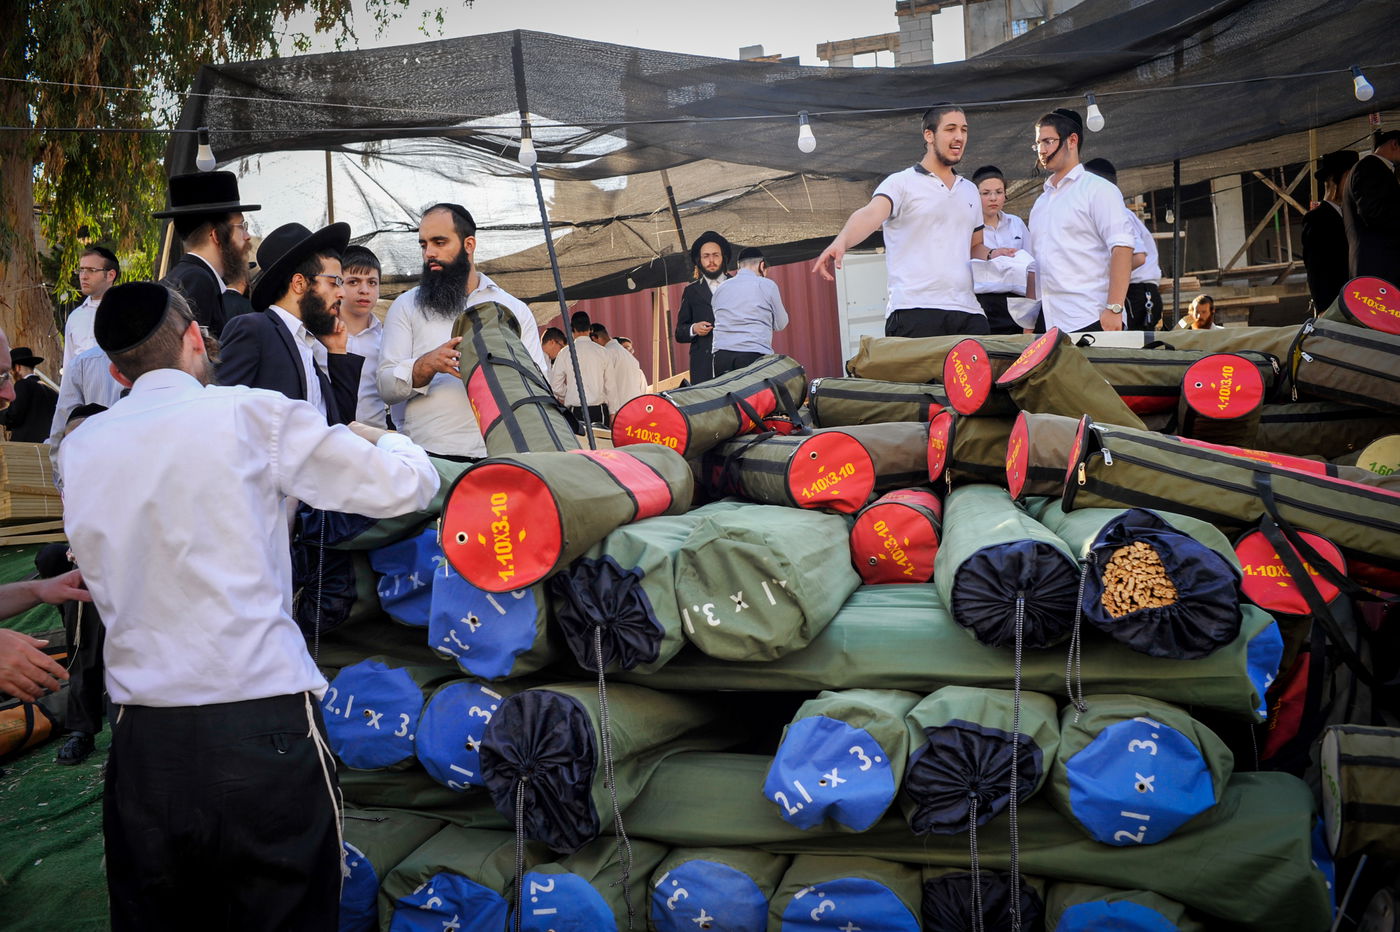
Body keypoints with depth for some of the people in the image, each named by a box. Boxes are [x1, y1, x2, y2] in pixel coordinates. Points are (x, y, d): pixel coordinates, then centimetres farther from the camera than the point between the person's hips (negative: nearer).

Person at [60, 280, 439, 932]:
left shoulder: (79, 447, 9)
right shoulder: (251, 413, -4)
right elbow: (408, 487, -2)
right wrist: (378, 438, 21)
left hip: (139, 736, 4)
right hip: (260, 725, -4)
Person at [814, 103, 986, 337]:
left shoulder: (970, 190, 23)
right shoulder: (902, 183, 3)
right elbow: (870, 214, -16)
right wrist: (841, 241, -37)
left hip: (967, 311, 6)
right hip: (914, 311, -6)